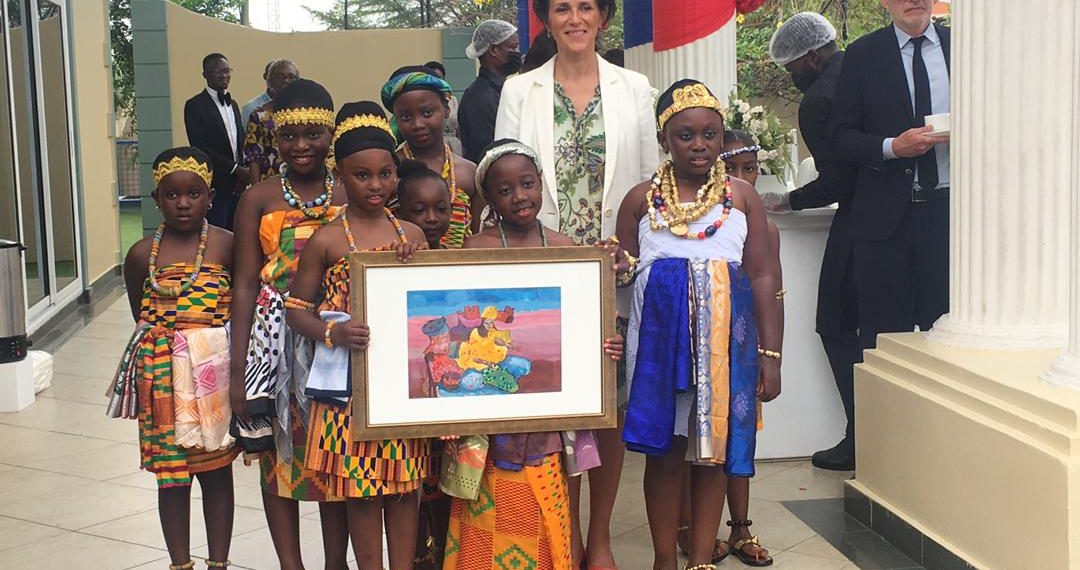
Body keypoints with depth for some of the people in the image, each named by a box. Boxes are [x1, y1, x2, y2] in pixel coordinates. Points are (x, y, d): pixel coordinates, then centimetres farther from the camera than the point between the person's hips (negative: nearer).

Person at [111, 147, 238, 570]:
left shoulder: (227, 246, -5)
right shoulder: (142, 254, 1)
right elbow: (141, 316, 10)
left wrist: (209, 342, -8)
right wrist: (170, 343, -1)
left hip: (216, 374, -1)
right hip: (163, 374, 2)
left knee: (216, 469, 10)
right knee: (171, 474, 8)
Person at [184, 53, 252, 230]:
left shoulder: (233, 104, 17)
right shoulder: (195, 105, -5)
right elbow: (199, 148, -13)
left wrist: (244, 172, -1)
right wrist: (236, 169, -15)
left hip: (236, 186, 7)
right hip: (214, 187, -7)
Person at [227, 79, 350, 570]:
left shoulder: (350, 196, 4)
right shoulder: (259, 199, 1)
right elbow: (245, 284, 0)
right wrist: (239, 370, -5)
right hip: (277, 340, 0)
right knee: (280, 454, 6)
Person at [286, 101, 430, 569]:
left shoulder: (410, 234, 6)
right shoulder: (326, 240, -4)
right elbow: (296, 307, -2)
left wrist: (418, 259, -10)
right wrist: (333, 333, -20)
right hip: (353, 379, -3)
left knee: (405, 484, 11)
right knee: (361, 487, 5)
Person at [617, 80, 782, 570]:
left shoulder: (741, 196, 5)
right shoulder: (641, 200, 5)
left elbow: (762, 277, 5)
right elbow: (623, 273, 8)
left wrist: (769, 354, 1)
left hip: (725, 341, 0)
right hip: (660, 339, 0)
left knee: (713, 452, 6)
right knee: (663, 450, 5)